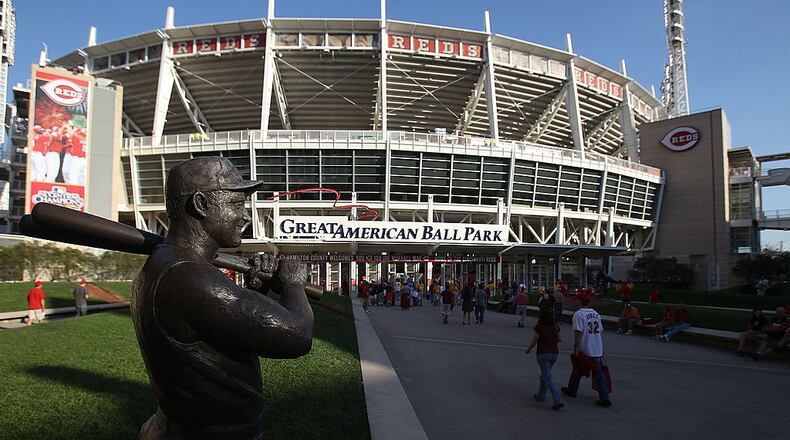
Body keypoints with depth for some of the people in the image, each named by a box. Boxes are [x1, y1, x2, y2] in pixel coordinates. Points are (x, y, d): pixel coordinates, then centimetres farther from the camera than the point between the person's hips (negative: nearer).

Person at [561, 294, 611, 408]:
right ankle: (605, 398, 3)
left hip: (584, 350, -5)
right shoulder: (596, 314, 9)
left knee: (577, 371, 14)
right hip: (598, 350, 6)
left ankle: (571, 391, 30)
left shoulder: (578, 314, -13)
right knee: (599, 373, 8)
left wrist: (575, 348, -15)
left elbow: (578, 332, -19)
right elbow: (600, 331, 13)